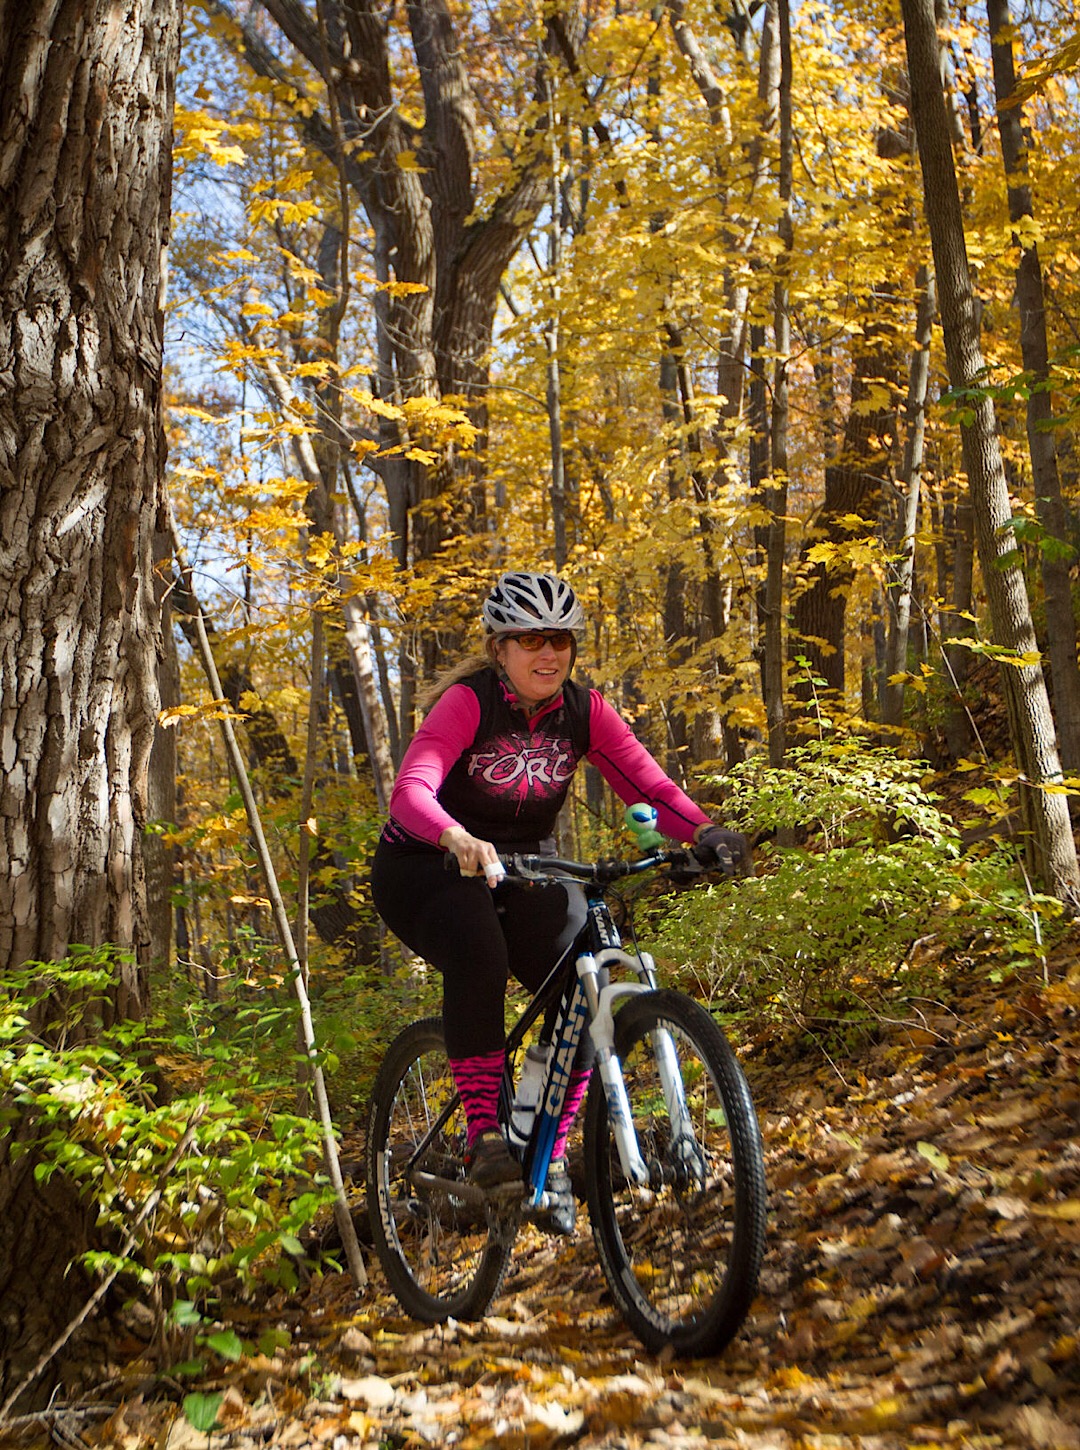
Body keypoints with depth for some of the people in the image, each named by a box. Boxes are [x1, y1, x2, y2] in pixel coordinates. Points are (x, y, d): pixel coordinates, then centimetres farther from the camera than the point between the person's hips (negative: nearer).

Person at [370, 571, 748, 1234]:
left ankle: (553, 1153, 0)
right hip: (426, 868, -4)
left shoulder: (584, 710, -8)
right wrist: (458, 839, -56)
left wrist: (705, 831, -36)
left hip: (526, 866, 4)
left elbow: (651, 785, -16)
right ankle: (484, 1132, -23)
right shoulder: (468, 701, -21)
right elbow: (411, 789, -35)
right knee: (480, 956, -36)